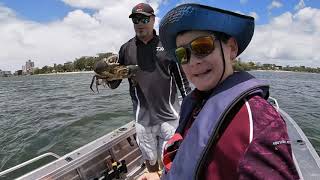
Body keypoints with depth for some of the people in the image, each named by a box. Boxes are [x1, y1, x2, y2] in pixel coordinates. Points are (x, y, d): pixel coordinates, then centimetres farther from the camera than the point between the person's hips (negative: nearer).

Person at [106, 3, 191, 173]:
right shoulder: (126, 48, 5)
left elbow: (180, 76, 6)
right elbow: (115, 83, 7)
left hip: (169, 114, -1)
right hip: (143, 116, 2)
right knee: (150, 160, 18)